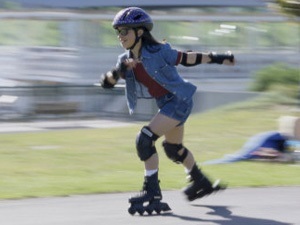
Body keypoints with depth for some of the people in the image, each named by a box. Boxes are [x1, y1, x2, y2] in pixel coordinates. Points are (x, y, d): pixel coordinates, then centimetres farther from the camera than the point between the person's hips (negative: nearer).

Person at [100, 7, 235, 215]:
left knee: (145, 140, -19)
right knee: (173, 148, 26)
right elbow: (106, 82, -12)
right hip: (166, 104, 9)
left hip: (180, 101, -9)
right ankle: (201, 182, 49)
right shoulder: (126, 60, -4)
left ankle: (152, 192, -11)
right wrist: (118, 71, -32)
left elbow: (187, 58, -8)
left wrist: (216, 58, -4)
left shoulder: (159, 52, -21)